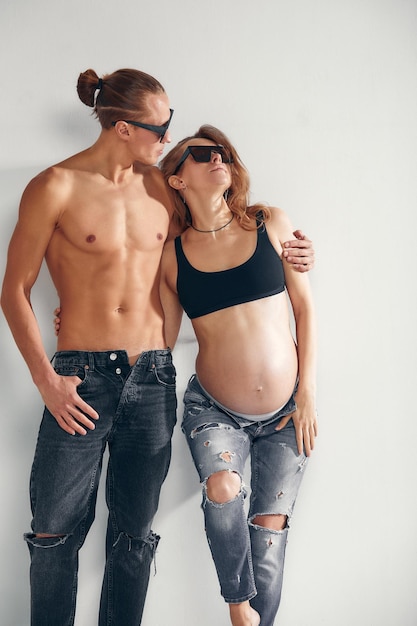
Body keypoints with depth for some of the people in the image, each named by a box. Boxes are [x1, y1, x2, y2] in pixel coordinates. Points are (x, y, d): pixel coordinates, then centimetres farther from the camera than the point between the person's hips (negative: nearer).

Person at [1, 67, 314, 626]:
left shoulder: (161, 185, 7)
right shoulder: (55, 188, -6)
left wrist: (286, 252, 7)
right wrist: (45, 379, -10)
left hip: (153, 378, 4)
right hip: (82, 379, -3)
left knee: (135, 534, 12)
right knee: (57, 535, 5)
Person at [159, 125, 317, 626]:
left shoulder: (270, 224, -2)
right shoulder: (172, 255, -3)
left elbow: (304, 305, 3)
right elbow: (160, 339, 3)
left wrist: (308, 394, -1)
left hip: (285, 412, 1)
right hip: (214, 410, -1)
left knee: (269, 531, 2)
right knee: (222, 489, -27)